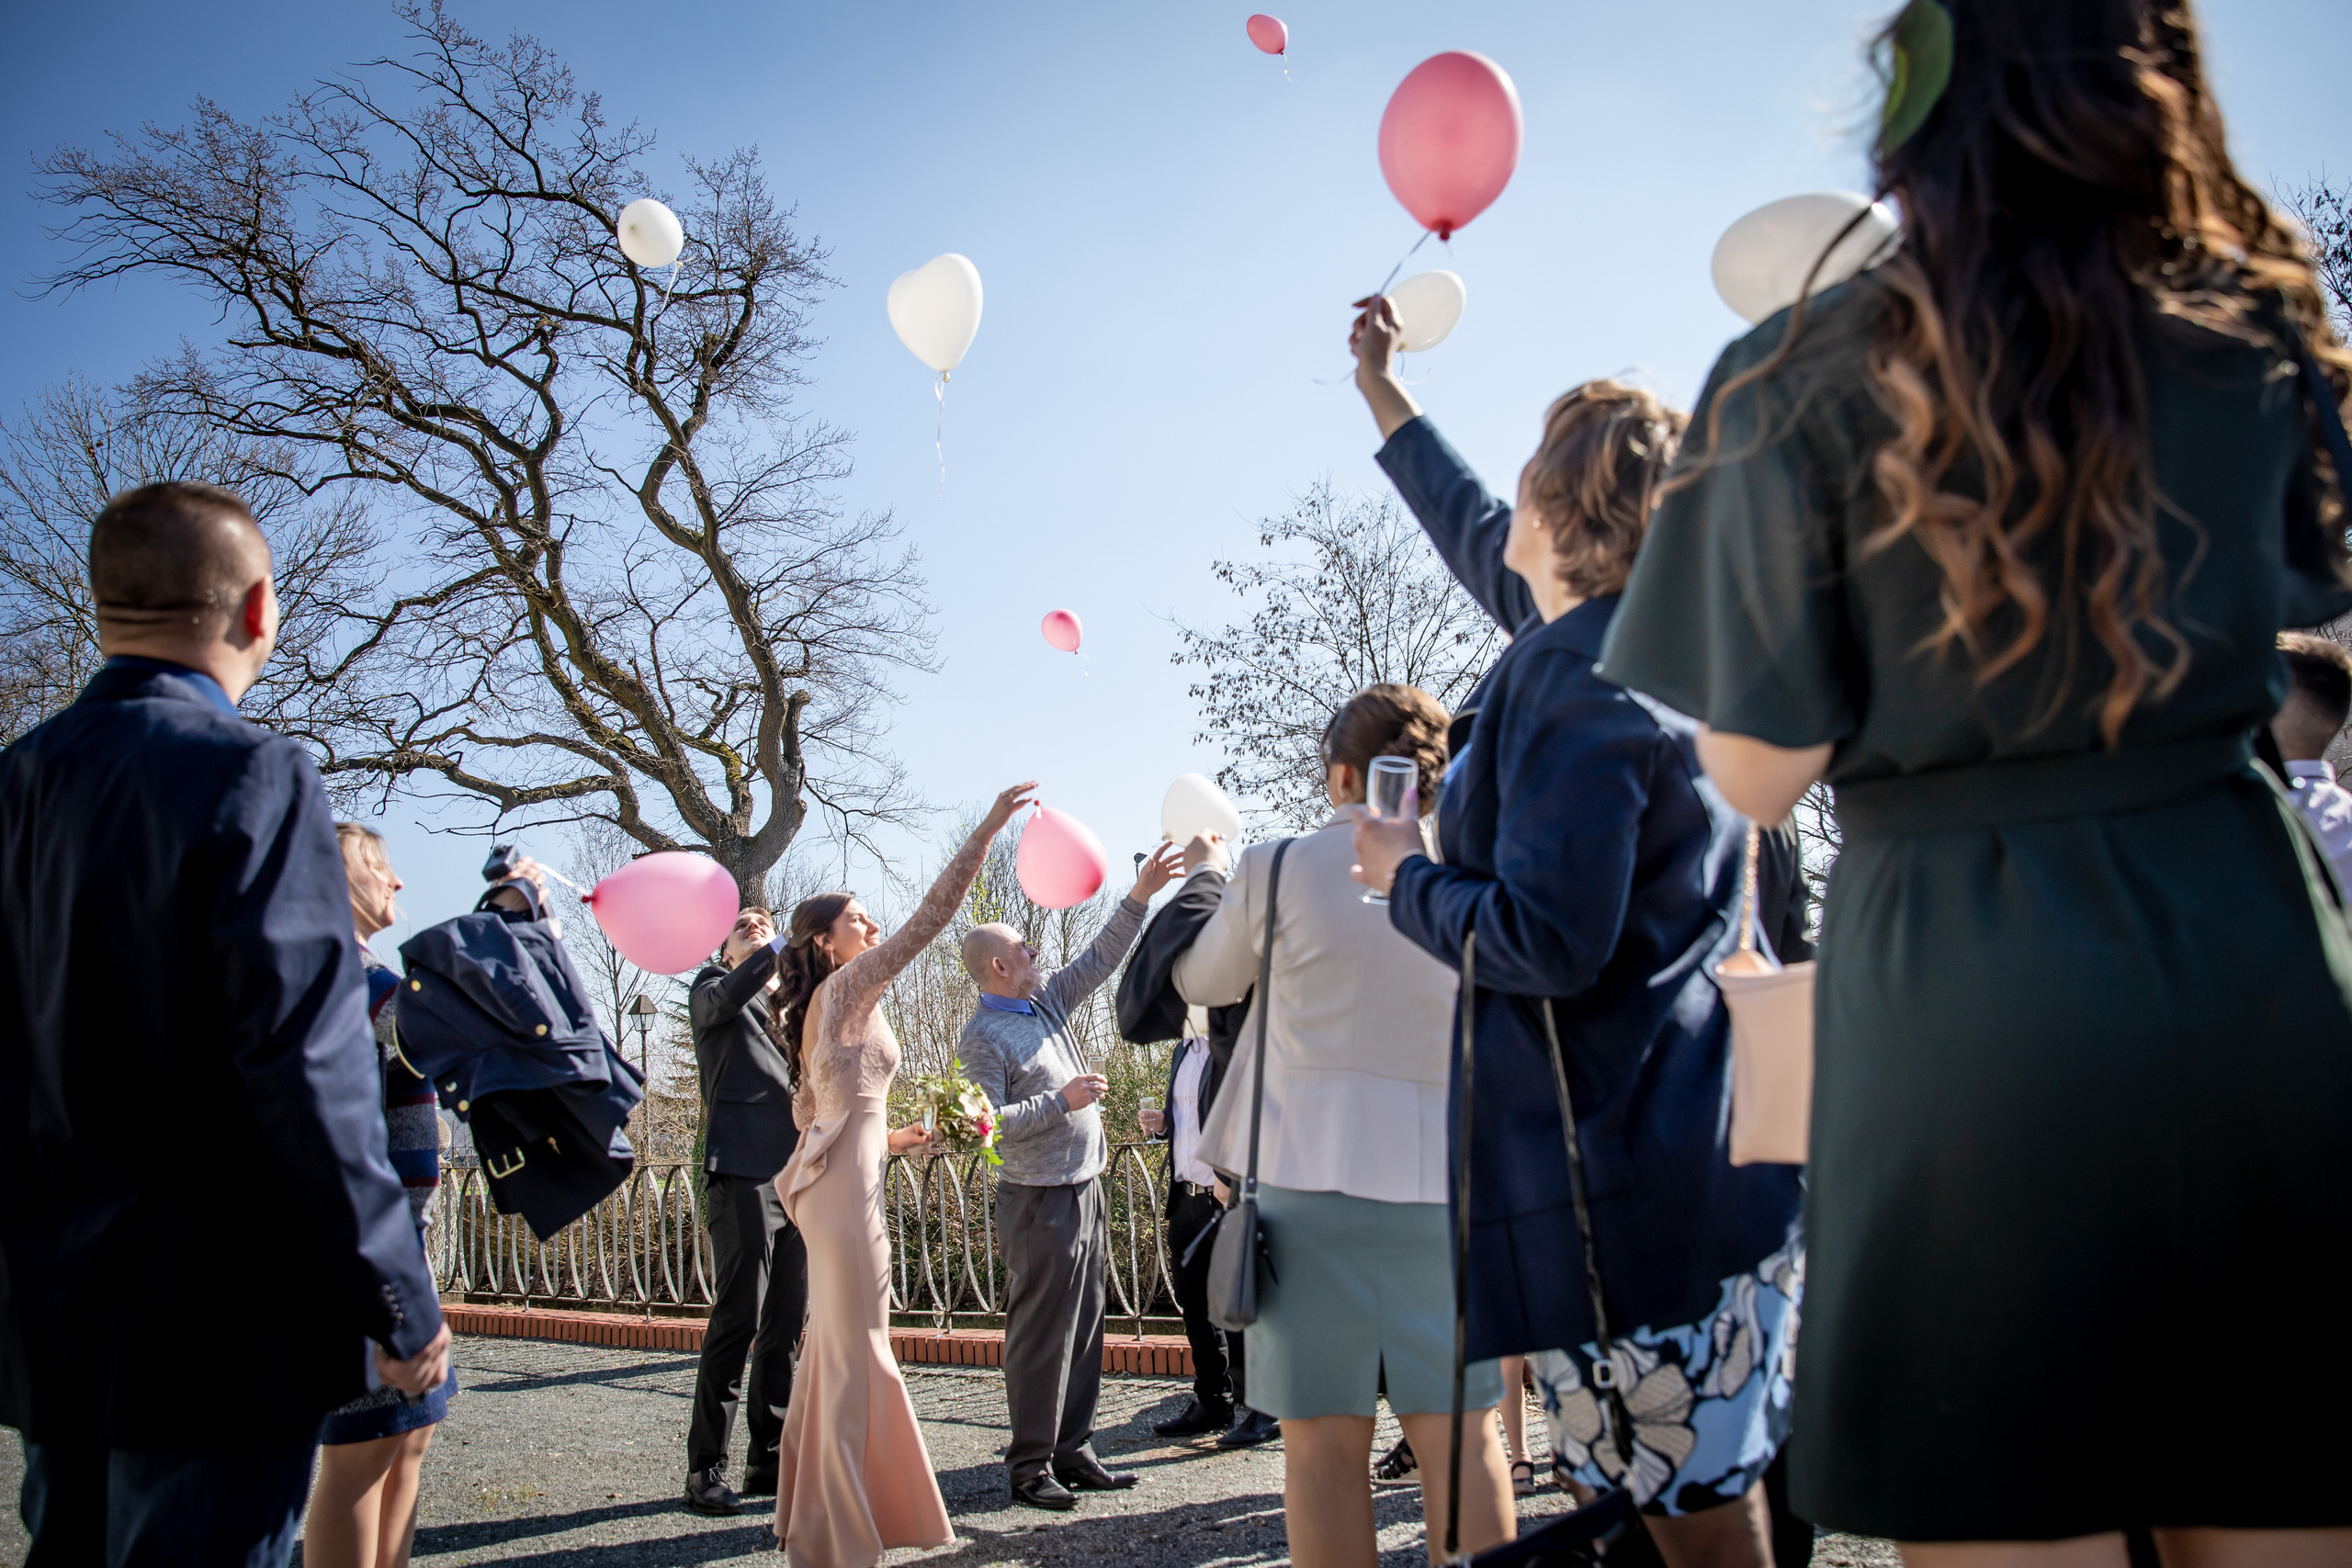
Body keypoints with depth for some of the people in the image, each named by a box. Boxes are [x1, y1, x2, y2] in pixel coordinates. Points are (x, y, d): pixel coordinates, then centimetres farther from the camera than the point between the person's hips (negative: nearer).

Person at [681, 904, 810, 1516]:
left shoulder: (791, 1003, 25)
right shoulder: (713, 988, 9)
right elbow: (722, 999, -16)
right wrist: (779, 949, -22)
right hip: (742, 1170, -6)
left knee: (785, 1324, 7)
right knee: (738, 1317, -10)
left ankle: (768, 1458, 15)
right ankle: (705, 1466, -3)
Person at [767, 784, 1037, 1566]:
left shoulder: (818, 1011, 18)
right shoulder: (850, 984, -7)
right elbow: (928, 919, -15)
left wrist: (887, 1136, 22)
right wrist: (985, 832, -16)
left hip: (828, 1175, 10)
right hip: (846, 1183, -10)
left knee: (834, 1349, 16)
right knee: (853, 1352, -4)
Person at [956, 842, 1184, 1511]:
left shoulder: (1046, 1001, 12)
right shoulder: (982, 1037, -13)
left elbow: (1099, 957, 16)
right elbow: (985, 1124, -21)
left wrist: (1139, 896, 8)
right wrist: (1061, 1101, -19)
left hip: (1084, 1192, 8)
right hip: (1040, 1202, -8)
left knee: (1084, 1330, 12)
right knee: (1040, 1335, -3)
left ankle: (1073, 1451, 20)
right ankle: (1030, 1466, 6)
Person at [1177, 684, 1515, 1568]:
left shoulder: (1278, 870, -4)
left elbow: (1203, 983, 13)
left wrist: (1211, 879, 29)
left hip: (1309, 1176, -2)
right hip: (1441, 1182, 3)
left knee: (1324, 1443, 3)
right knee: (1459, 1435, 8)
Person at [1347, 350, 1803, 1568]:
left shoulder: (1581, 680, -18)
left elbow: (1545, 939, -23)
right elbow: (1485, 542, 28)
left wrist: (1405, 876, -4)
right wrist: (1381, 393, 40)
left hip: (1630, 1177, -9)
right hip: (1726, 1149, 9)